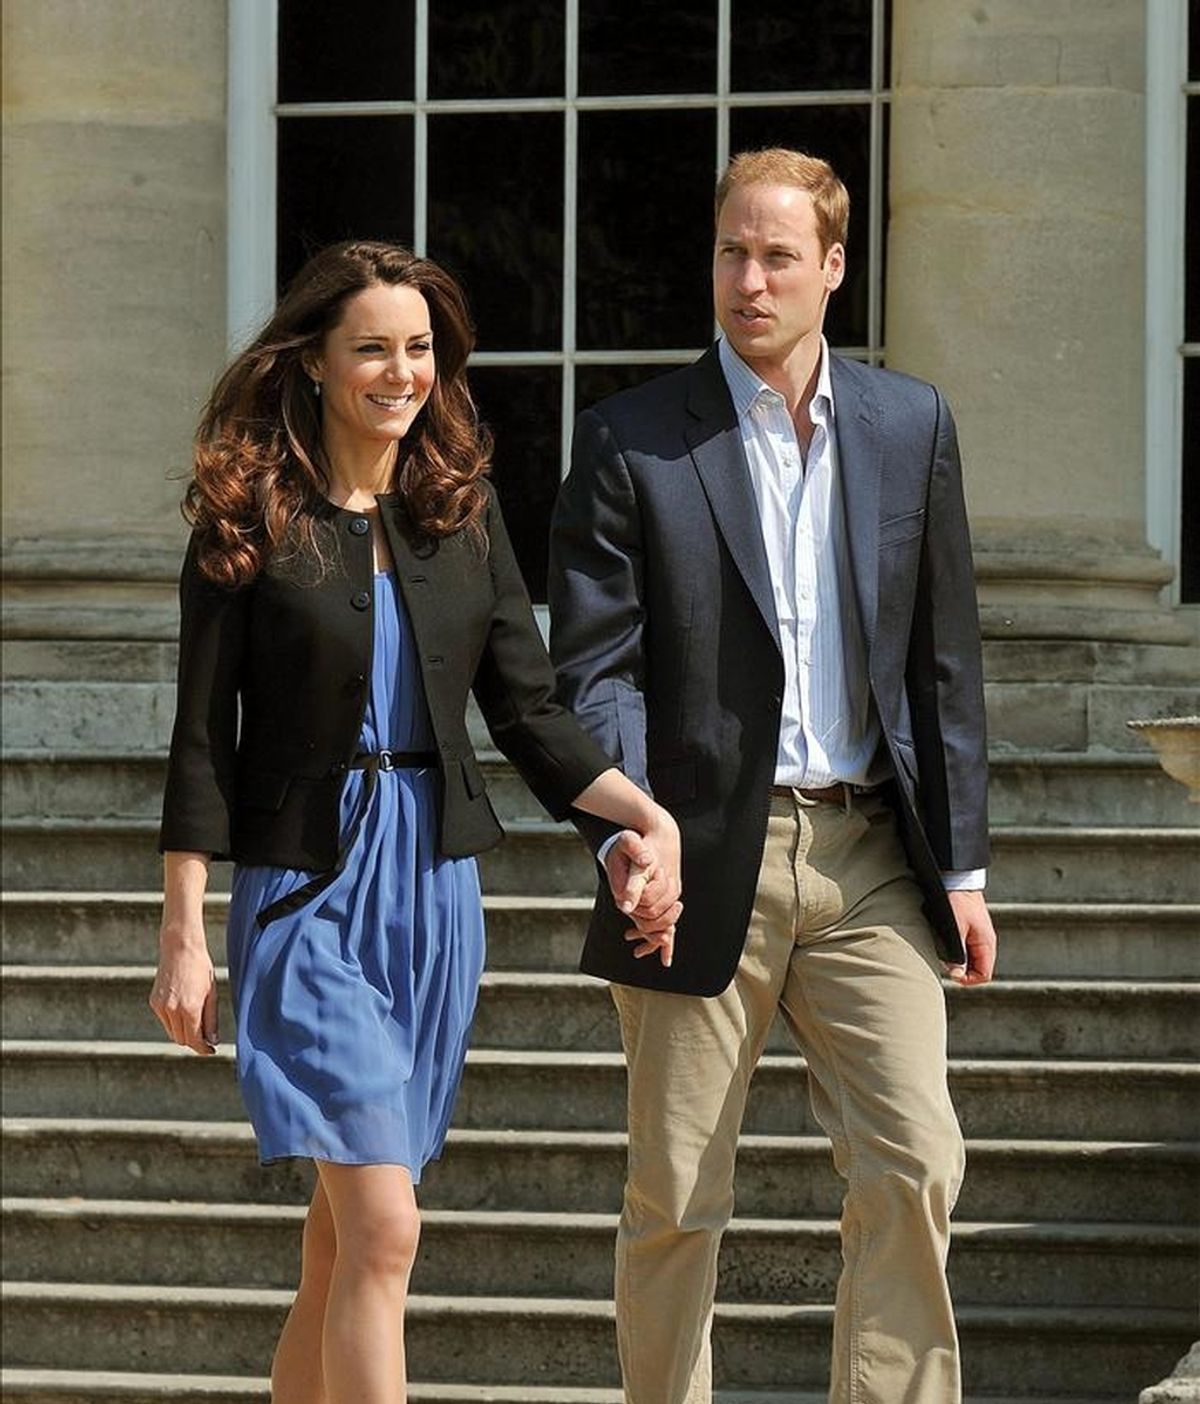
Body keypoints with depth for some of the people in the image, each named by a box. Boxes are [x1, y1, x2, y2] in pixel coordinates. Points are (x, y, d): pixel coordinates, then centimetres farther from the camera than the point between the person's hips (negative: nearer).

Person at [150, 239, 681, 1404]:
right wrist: (183, 936, -7)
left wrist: (644, 813, -9)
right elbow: (202, 741, -4)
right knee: (384, 1229, -13)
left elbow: (528, 715, 7)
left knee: (346, 1226, 10)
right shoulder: (249, 521, -5)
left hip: (433, 883, 5)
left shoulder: (462, 515, 7)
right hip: (307, 884, -5)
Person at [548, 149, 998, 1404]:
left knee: (913, 1166, -9)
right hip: (705, 861, -2)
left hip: (868, 860, 2)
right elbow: (593, 665, -5)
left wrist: (960, 864, 8)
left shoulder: (909, 426, 9)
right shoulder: (629, 441, 0)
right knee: (675, 1200, 4)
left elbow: (943, 662, 12)